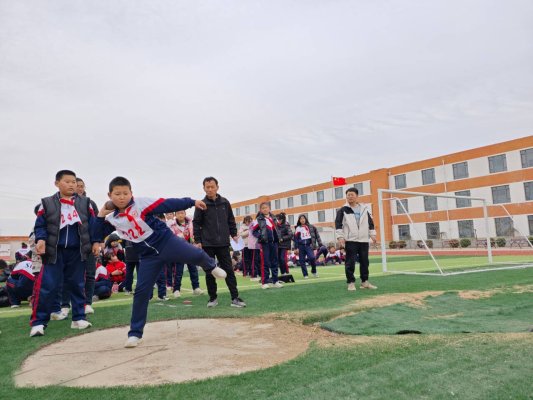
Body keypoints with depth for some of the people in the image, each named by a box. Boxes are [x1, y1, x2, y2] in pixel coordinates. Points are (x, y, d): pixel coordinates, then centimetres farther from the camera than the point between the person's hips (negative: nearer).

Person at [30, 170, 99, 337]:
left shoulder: (85, 203, 5)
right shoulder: (47, 203, 2)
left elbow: (93, 225, 6)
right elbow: (40, 225, 2)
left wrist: (95, 242, -1)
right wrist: (40, 239, -14)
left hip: (77, 251, 2)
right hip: (54, 252, -1)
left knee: (77, 285, 9)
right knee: (47, 286, -5)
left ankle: (78, 318, 20)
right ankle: (38, 322, 4)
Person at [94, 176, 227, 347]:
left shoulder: (141, 203, -9)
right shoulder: (112, 219, 6)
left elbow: (169, 204, -13)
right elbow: (97, 235, 10)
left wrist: (191, 202, -17)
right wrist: (101, 215, -1)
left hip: (166, 242, -3)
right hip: (148, 256, 3)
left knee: (197, 255, -18)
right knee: (141, 291, 0)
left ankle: (211, 267, 21)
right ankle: (135, 333, 14)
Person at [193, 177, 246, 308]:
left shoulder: (225, 202, 5)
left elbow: (231, 220, 13)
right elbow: (196, 223, -1)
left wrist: (234, 234, 8)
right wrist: (197, 241, -5)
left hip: (223, 243, 2)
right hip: (207, 244, -1)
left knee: (229, 270, 1)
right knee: (210, 272, 7)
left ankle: (235, 298, 4)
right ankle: (213, 298, 19)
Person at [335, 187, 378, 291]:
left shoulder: (365, 208, 11)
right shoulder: (343, 210, 0)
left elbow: (370, 222, 16)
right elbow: (338, 223, -4)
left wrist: (372, 234, 9)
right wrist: (340, 236, -13)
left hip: (364, 240, 4)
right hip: (350, 240, -4)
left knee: (364, 261, 9)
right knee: (350, 262, -4)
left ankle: (365, 282, 20)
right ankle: (351, 283, 5)